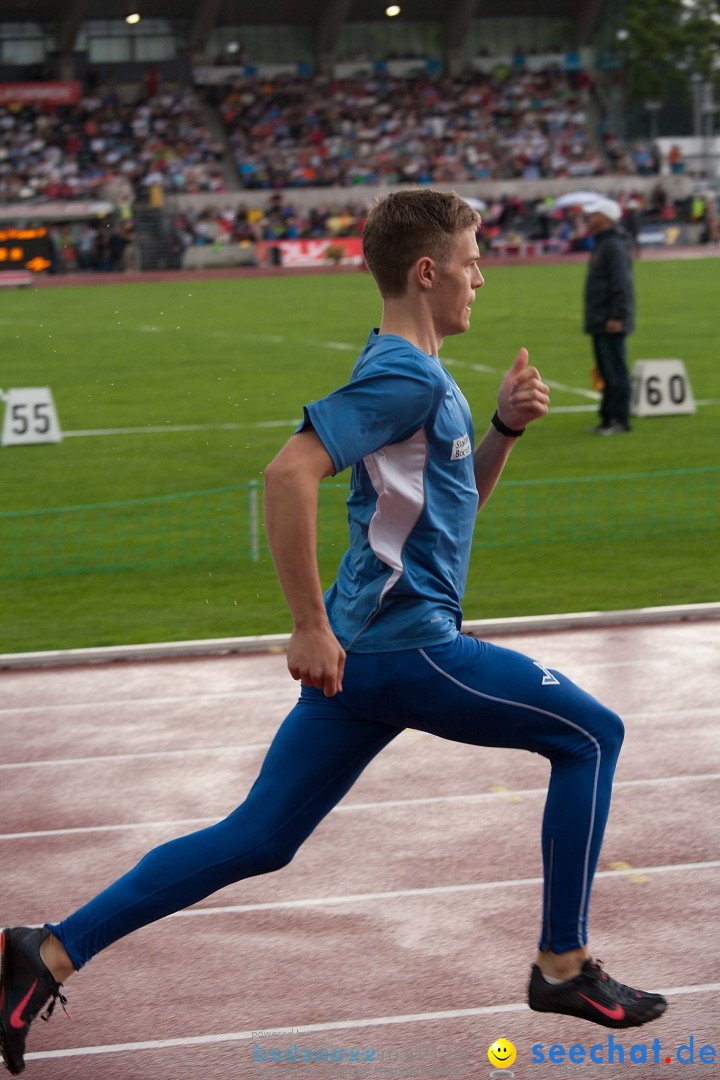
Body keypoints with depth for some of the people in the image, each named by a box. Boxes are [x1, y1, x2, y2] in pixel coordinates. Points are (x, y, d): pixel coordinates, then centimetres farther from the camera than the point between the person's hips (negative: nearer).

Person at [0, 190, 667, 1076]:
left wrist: (504, 428, 9)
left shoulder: (415, 374, 17)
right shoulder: (404, 375, -15)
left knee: (256, 841, 9)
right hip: (407, 645, -10)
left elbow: (459, 498, 28)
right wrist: (311, 626, -23)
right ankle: (563, 966, 10)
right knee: (590, 734, 5)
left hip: (360, 650, 10)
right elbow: (289, 475, -26)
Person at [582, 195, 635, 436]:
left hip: (611, 324, -11)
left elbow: (621, 285, -22)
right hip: (599, 323, 11)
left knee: (615, 372, -8)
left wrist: (617, 317, -25)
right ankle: (608, 418, 18)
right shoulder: (600, 245, 18)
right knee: (607, 372, 13)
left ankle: (619, 420, -6)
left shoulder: (614, 246, -15)